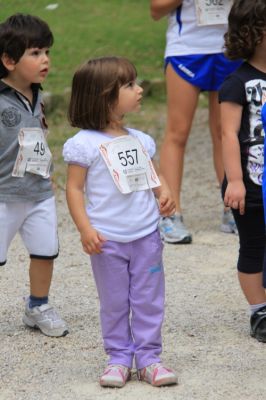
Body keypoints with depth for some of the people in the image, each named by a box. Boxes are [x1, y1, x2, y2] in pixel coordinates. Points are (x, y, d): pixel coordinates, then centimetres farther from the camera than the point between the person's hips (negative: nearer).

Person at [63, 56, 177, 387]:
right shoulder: (85, 144, -9)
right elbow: (74, 188, -8)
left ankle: (148, 357, 16)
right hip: (108, 240, -4)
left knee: (149, 301, 7)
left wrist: (164, 194, -7)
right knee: (115, 303, 6)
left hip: (146, 235, 4)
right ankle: (119, 358, 18)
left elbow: (153, 177, 15)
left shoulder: (140, 140, 8)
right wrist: (85, 229, -16)